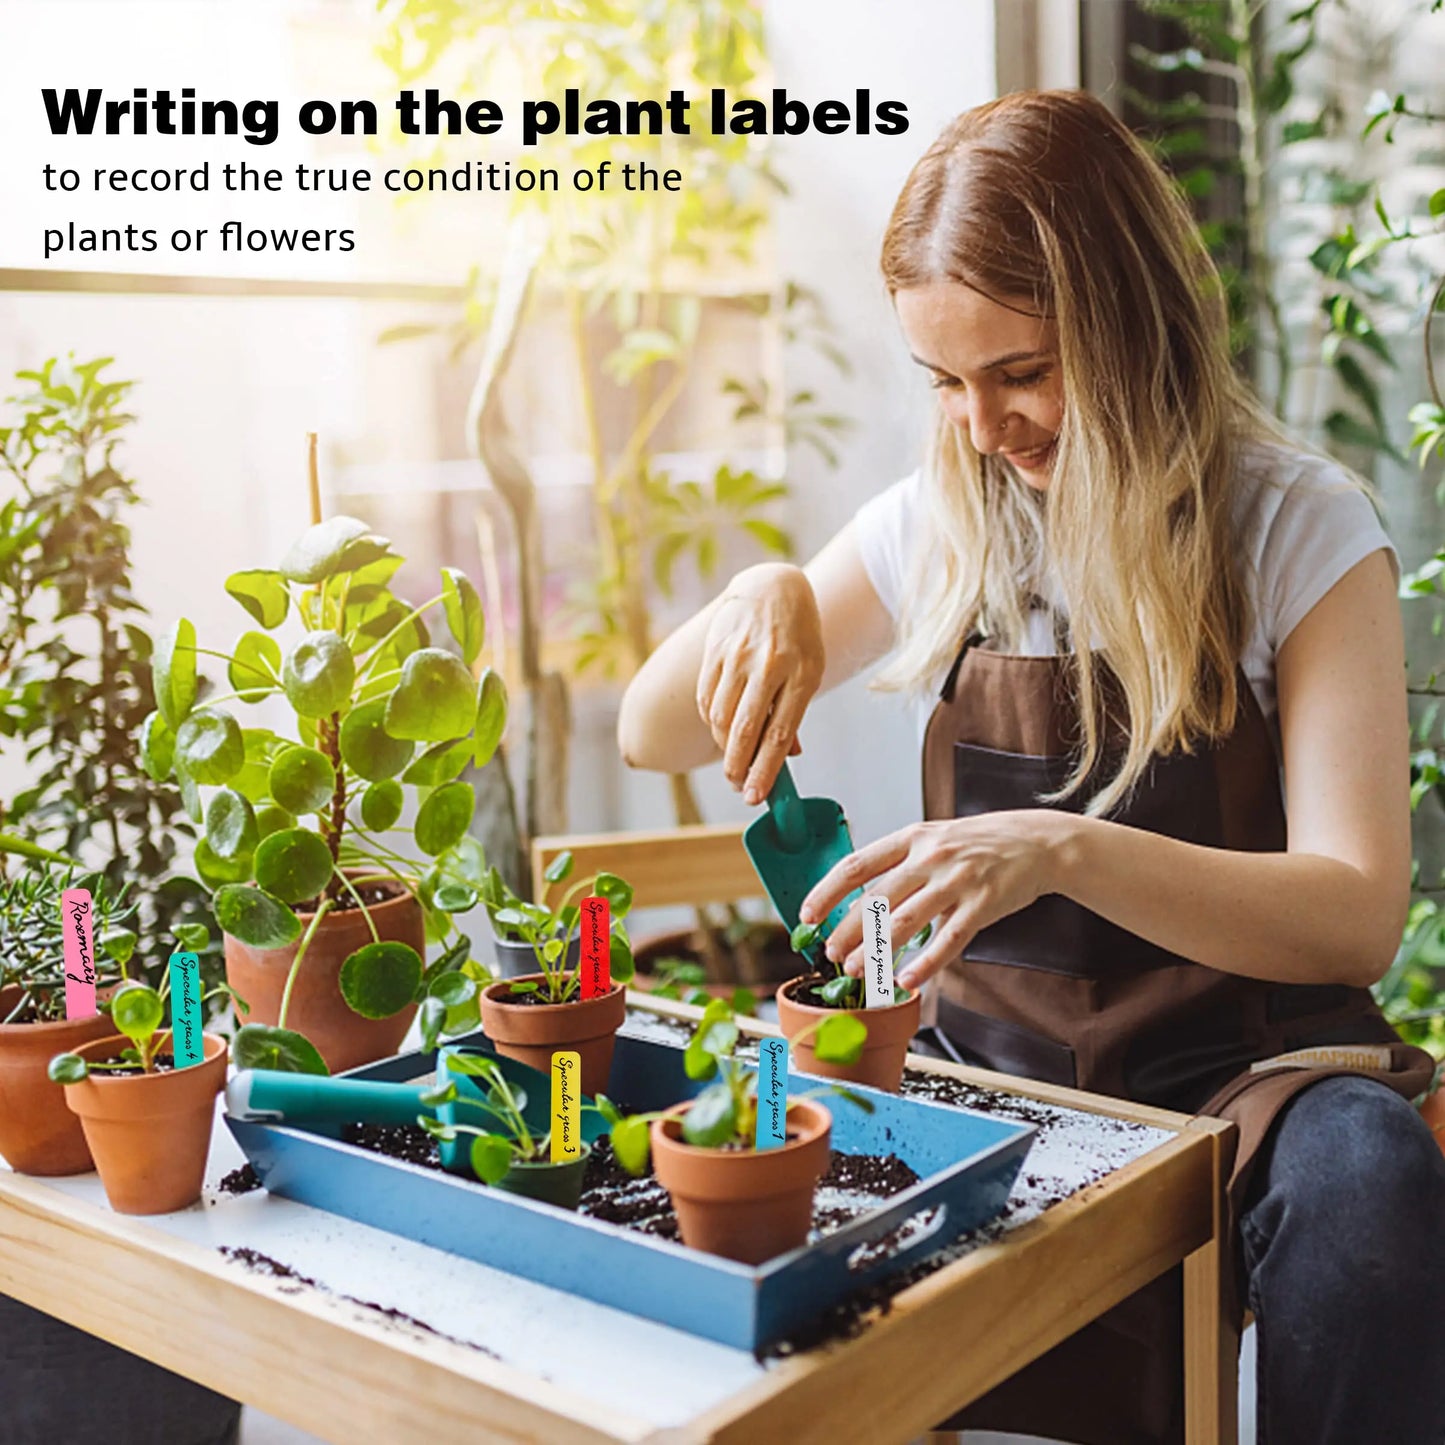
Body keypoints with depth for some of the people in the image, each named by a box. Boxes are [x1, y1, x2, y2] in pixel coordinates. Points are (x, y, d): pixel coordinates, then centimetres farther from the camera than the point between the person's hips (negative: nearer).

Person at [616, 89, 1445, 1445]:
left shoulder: (1300, 530, -6)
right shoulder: (940, 527, 4)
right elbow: (651, 735, 9)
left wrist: (1065, 850, -34)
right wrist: (763, 598, -14)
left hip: (1233, 1067, -2)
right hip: (987, 1061, 3)